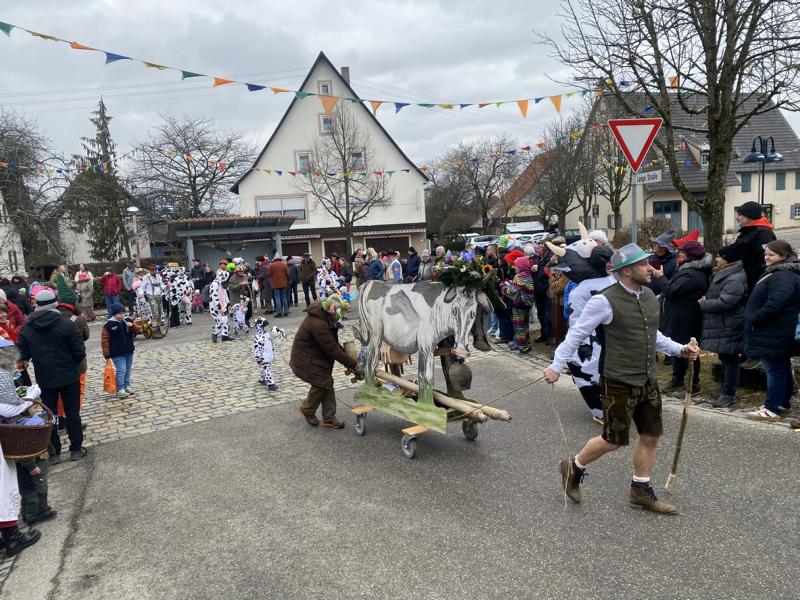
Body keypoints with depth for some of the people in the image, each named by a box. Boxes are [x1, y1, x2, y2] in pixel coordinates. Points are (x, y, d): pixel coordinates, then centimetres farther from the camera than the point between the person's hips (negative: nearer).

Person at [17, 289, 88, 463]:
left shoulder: (26, 328, -3)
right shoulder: (66, 324, -15)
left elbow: (23, 354, 2)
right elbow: (80, 351, -14)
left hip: (44, 379, 3)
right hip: (69, 377, -2)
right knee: (72, 413, 9)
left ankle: (54, 452, 18)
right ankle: (76, 449, 16)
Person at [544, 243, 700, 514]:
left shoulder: (649, 295, 6)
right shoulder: (606, 300, -17)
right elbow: (577, 334, -11)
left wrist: (680, 349, 9)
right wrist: (556, 366, -11)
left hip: (648, 381, 8)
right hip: (620, 383, -7)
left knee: (651, 435, 13)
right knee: (614, 440, 2)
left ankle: (641, 491, 31)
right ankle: (573, 468, 27)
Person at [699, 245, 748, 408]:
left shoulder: (735, 280, -20)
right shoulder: (723, 275, 15)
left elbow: (723, 303, -27)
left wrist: (703, 304, -12)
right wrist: (706, 299, 6)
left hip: (729, 328, -11)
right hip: (720, 326, 11)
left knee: (729, 360, -2)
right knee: (725, 359, 18)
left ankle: (729, 393, 6)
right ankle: (726, 387, 30)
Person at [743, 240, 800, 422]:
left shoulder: (783, 276, -20)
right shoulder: (777, 273, 17)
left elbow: (774, 304, -30)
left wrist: (754, 320, -18)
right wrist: (754, 320, 18)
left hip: (774, 336, -11)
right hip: (777, 334, 11)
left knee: (774, 370, -6)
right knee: (783, 369, 18)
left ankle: (772, 409, -1)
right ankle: (783, 403, 30)